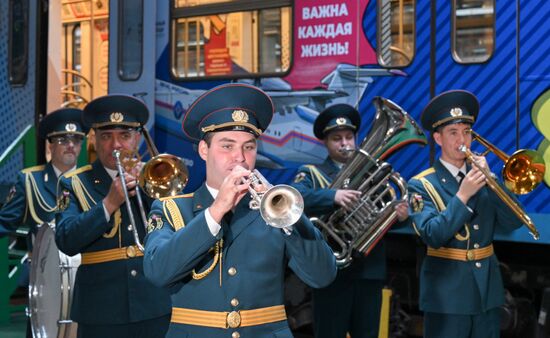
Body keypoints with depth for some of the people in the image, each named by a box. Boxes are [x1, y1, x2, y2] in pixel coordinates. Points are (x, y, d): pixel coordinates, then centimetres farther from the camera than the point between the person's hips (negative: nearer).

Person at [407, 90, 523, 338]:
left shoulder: (481, 177, 7)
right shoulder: (422, 185, -6)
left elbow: (511, 224, -3)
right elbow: (432, 236, -18)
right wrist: (462, 196, -23)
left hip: (488, 289, 4)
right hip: (447, 292, -4)